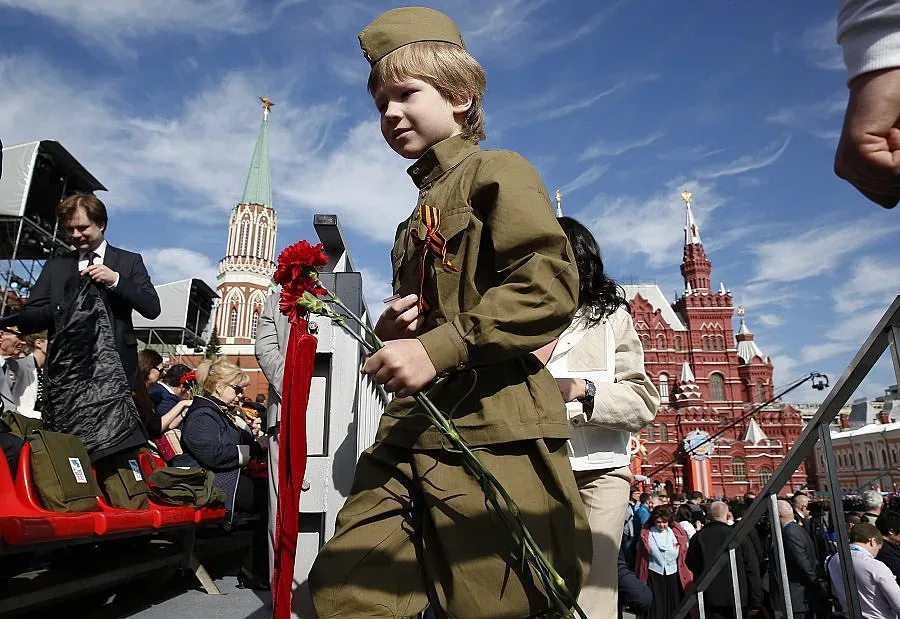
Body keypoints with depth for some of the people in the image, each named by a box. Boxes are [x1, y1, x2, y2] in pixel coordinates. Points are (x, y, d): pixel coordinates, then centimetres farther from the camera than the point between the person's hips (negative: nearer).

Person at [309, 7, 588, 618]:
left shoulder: (497, 172, -1)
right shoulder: (420, 213, 25)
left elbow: (550, 283, -16)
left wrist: (438, 349, -20)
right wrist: (394, 331, 10)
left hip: (492, 435, -8)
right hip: (412, 431, 9)